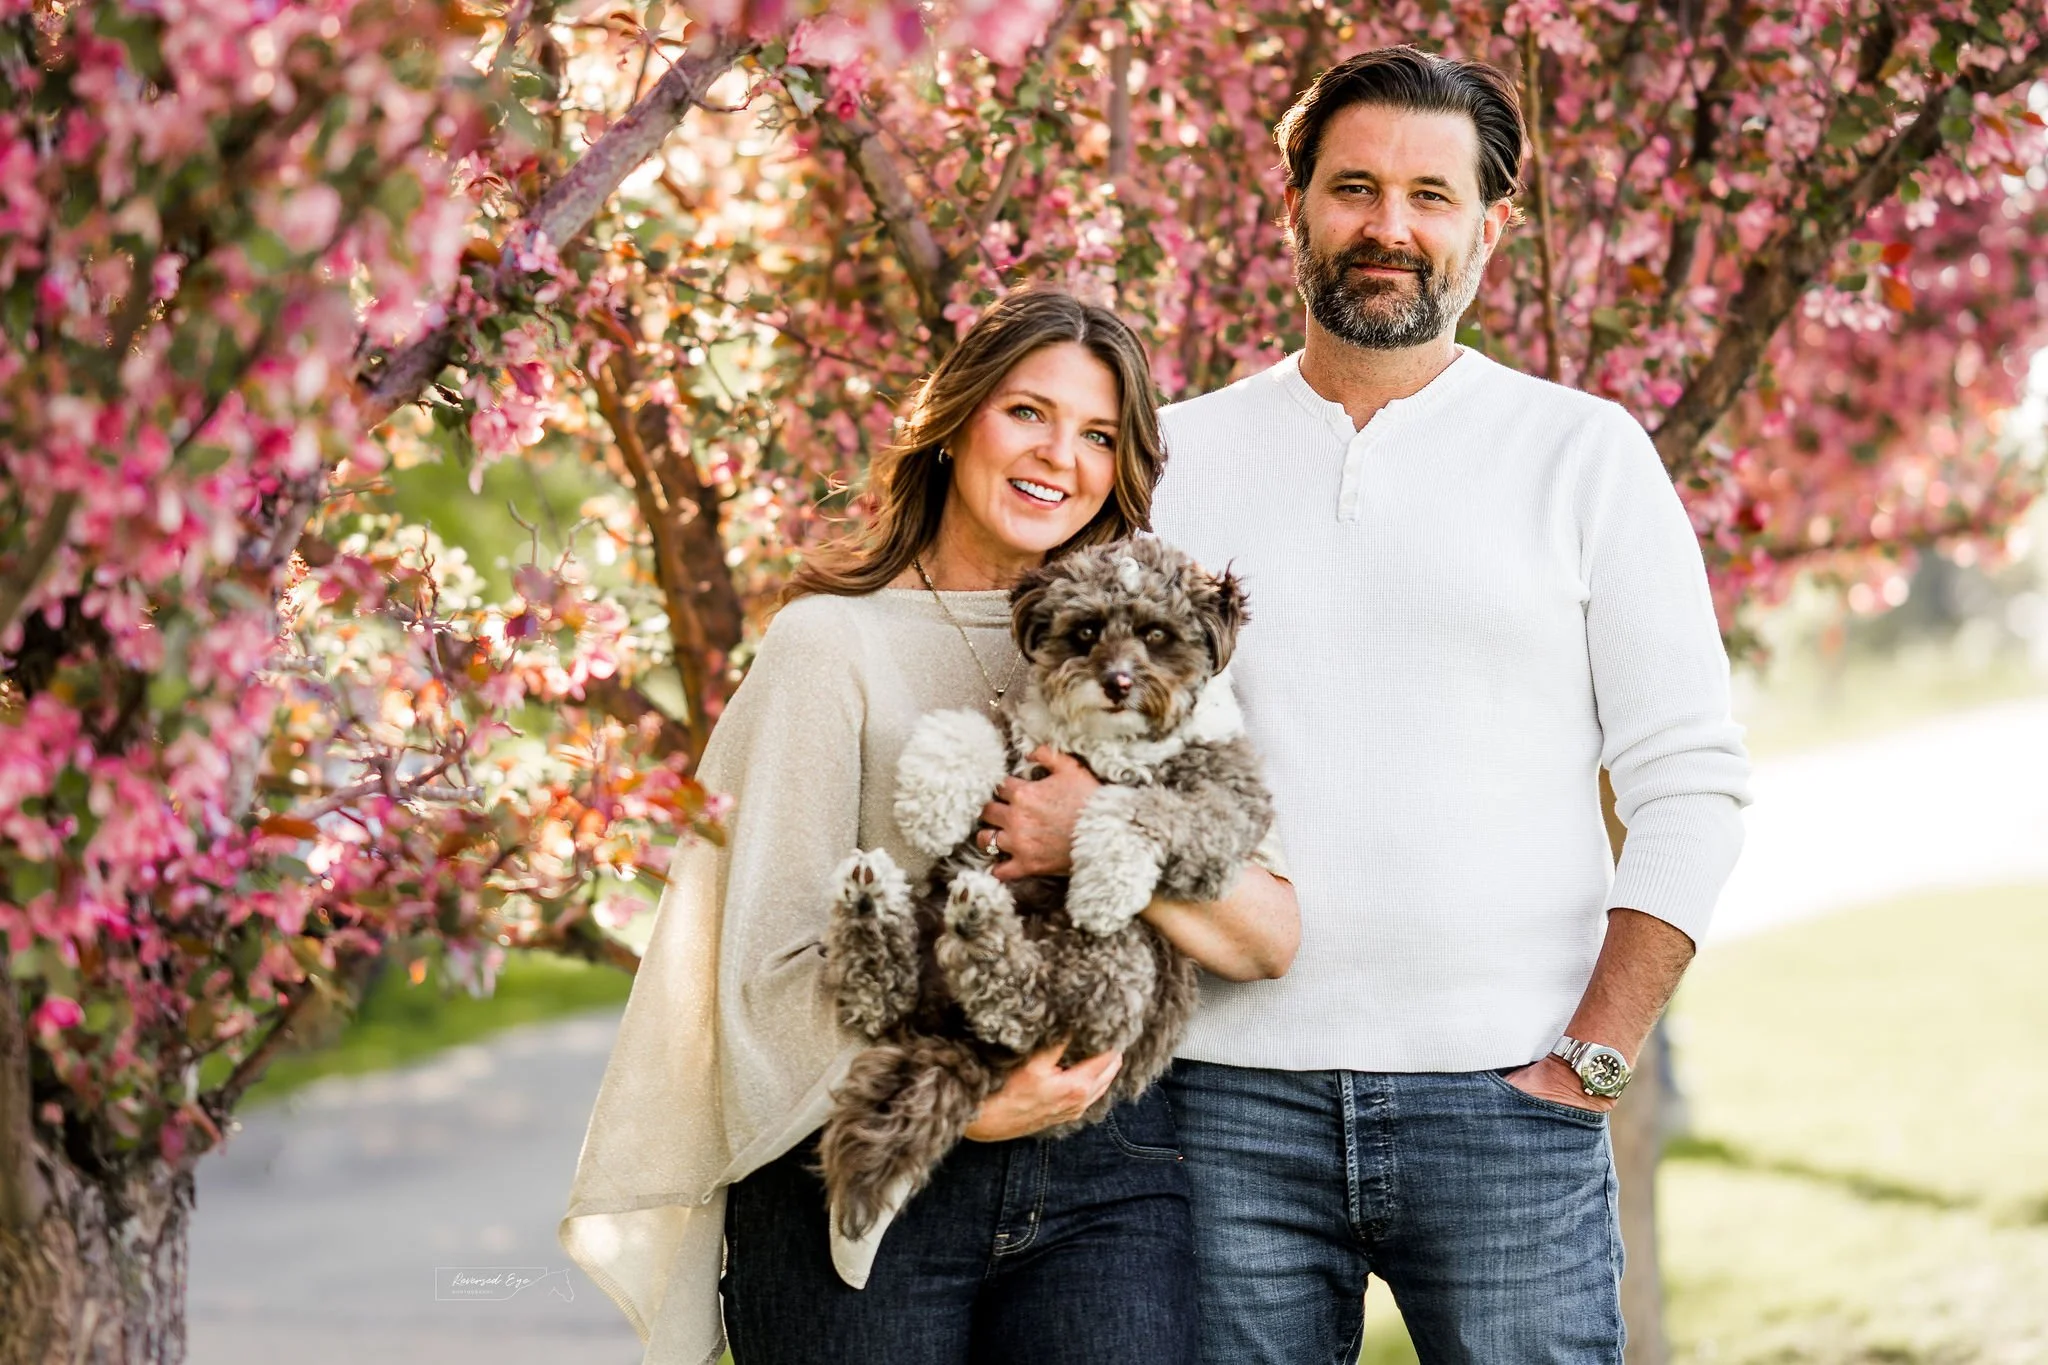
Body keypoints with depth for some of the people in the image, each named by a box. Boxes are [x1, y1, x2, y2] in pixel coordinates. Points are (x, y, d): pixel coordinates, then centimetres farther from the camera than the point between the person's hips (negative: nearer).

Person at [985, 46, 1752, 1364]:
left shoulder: (1585, 454, 6)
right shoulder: (1178, 457, 11)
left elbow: (1690, 793, 3)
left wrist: (1591, 1059, -5)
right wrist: (1053, 813, -8)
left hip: (1497, 1104, -1)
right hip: (1232, 1099, 2)